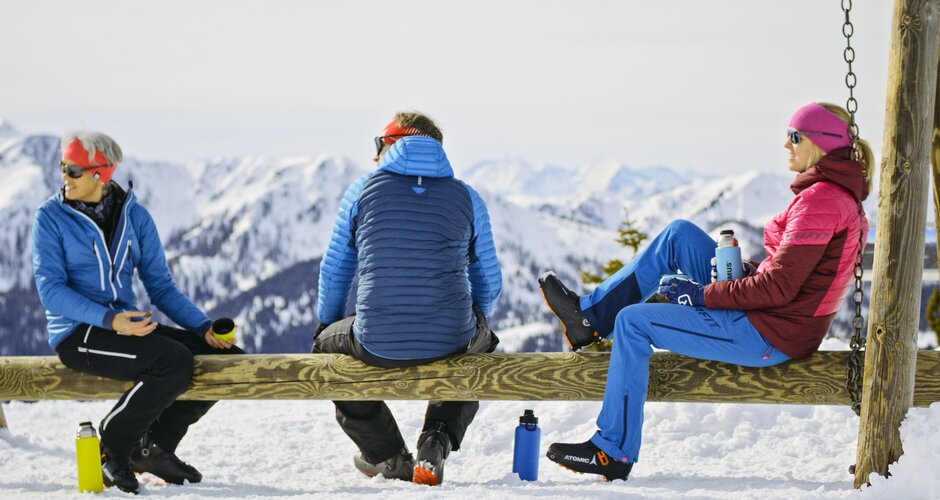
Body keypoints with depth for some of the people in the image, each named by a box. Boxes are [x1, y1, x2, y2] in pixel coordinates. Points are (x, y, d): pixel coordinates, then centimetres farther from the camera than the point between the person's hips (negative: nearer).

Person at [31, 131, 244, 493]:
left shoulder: (134, 216, 9)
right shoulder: (51, 217, -4)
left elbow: (160, 286, 10)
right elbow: (51, 290, -12)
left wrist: (205, 327, -6)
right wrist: (110, 320, -26)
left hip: (129, 325, 6)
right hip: (77, 334, -6)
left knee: (227, 357, -9)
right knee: (174, 361, -30)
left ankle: (154, 445, 4)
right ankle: (113, 445, -9)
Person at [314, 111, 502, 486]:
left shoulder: (362, 190, 7)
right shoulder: (466, 197, 10)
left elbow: (334, 272, 14)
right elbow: (489, 283, 16)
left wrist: (326, 326, 33)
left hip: (377, 344, -1)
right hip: (451, 342, 1)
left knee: (325, 344, 33)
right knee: (483, 341, 37)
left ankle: (389, 456, 31)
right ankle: (438, 439, 13)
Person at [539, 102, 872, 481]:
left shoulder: (821, 198, -20)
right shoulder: (841, 193, 11)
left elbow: (778, 287, -24)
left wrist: (704, 294, -14)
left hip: (770, 336, -10)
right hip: (773, 317, 10)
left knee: (633, 321, -9)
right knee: (679, 234, 13)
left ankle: (614, 453, -2)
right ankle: (591, 315, 18)